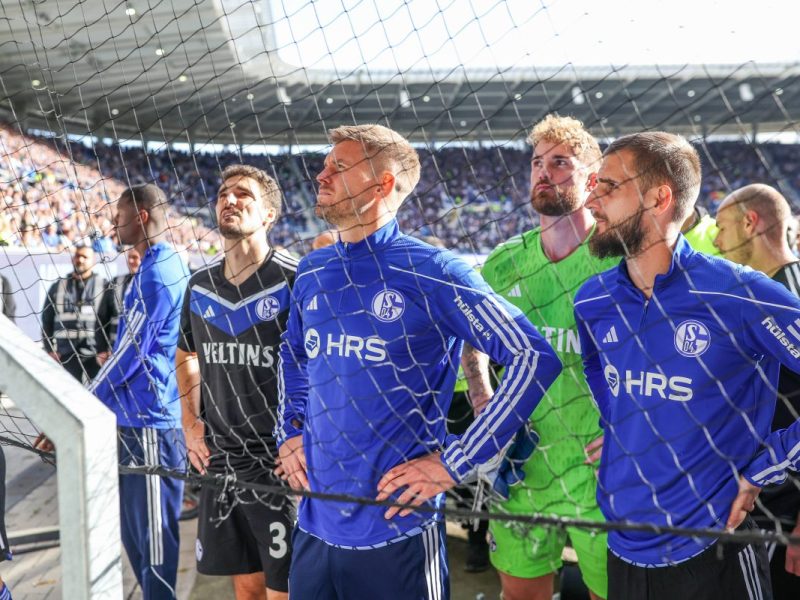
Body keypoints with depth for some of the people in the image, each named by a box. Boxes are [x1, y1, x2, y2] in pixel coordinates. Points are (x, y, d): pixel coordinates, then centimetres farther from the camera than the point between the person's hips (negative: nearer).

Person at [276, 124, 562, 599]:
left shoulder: (432, 273, -13)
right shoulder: (313, 272, 6)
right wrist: (289, 432, 11)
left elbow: (535, 358, -16)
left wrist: (455, 463, -16)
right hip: (314, 523, 6)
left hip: (397, 527, -5)